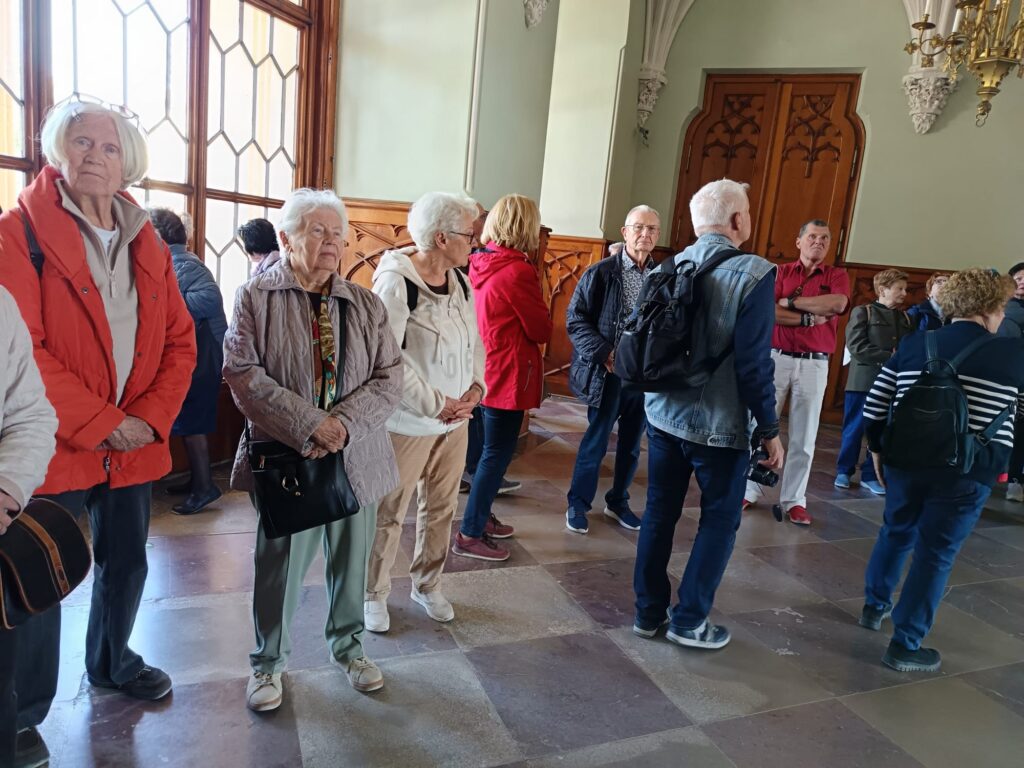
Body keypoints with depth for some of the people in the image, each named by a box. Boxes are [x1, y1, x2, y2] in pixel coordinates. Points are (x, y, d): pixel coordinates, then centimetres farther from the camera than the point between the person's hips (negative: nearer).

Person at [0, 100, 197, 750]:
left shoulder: (147, 245, 7)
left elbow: (180, 342, 6)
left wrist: (152, 417, -7)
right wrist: (101, 424, -17)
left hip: (135, 445, 5)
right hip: (55, 448, -4)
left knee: (127, 563, 19)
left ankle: (112, 661, 44)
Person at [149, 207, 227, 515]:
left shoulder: (180, 264, -16)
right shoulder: (178, 261, 15)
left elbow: (209, 298, -31)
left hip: (198, 357, -10)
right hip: (196, 355, 10)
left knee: (190, 424, -5)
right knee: (190, 423, 16)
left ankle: (204, 486, 2)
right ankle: (198, 478, 26)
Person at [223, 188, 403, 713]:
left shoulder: (365, 304, 5)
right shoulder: (255, 297, -3)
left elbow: (389, 378, -2)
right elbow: (244, 374, -12)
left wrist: (345, 423, -17)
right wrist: (310, 425, -21)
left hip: (356, 458, 3)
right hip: (286, 459, -3)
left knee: (350, 560, 16)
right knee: (280, 565, 9)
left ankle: (347, 644, 41)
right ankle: (268, 661, 34)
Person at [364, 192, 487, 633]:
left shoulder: (460, 282, 4)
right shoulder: (395, 282, -18)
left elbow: (475, 343, 13)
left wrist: (475, 389, -3)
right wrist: (436, 403, -20)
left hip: (456, 419, 7)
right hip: (407, 423, -7)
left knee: (441, 508, 18)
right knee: (388, 513, 8)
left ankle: (427, 585, 37)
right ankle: (374, 594, 29)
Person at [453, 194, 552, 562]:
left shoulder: (483, 263, 5)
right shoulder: (518, 272, -19)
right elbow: (542, 330, -12)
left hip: (487, 372, 9)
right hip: (508, 376, -8)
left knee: (492, 450, 20)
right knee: (497, 454, 2)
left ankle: (481, 518, 33)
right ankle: (469, 535, 10)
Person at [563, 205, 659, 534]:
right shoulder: (602, 272, -7)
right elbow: (575, 318, -7)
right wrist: (602, 352, -16)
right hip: (610, 371, -4)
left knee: (631, 444, 16)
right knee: (596, 441, 6)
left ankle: (618, 502, 34)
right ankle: (578, 504, 23)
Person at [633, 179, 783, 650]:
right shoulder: (754, 273, -15)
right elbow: (754, 363, -17)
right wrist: (769, 429, -7)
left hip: (664, 414, 5)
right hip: (720, 423, -5)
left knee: (659, 512, 14)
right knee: (720, 519, 12)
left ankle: (649, 613, 26)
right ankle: (689, 620, 19)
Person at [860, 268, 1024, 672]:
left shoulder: (913, 344, 3)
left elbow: (874, 407, 3)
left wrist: (878, 449, 15)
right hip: (967, 471, -3)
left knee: (896, 532, 23)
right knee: (935, 552, 6)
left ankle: (874, 605, 40)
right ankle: (905, 646, 13)